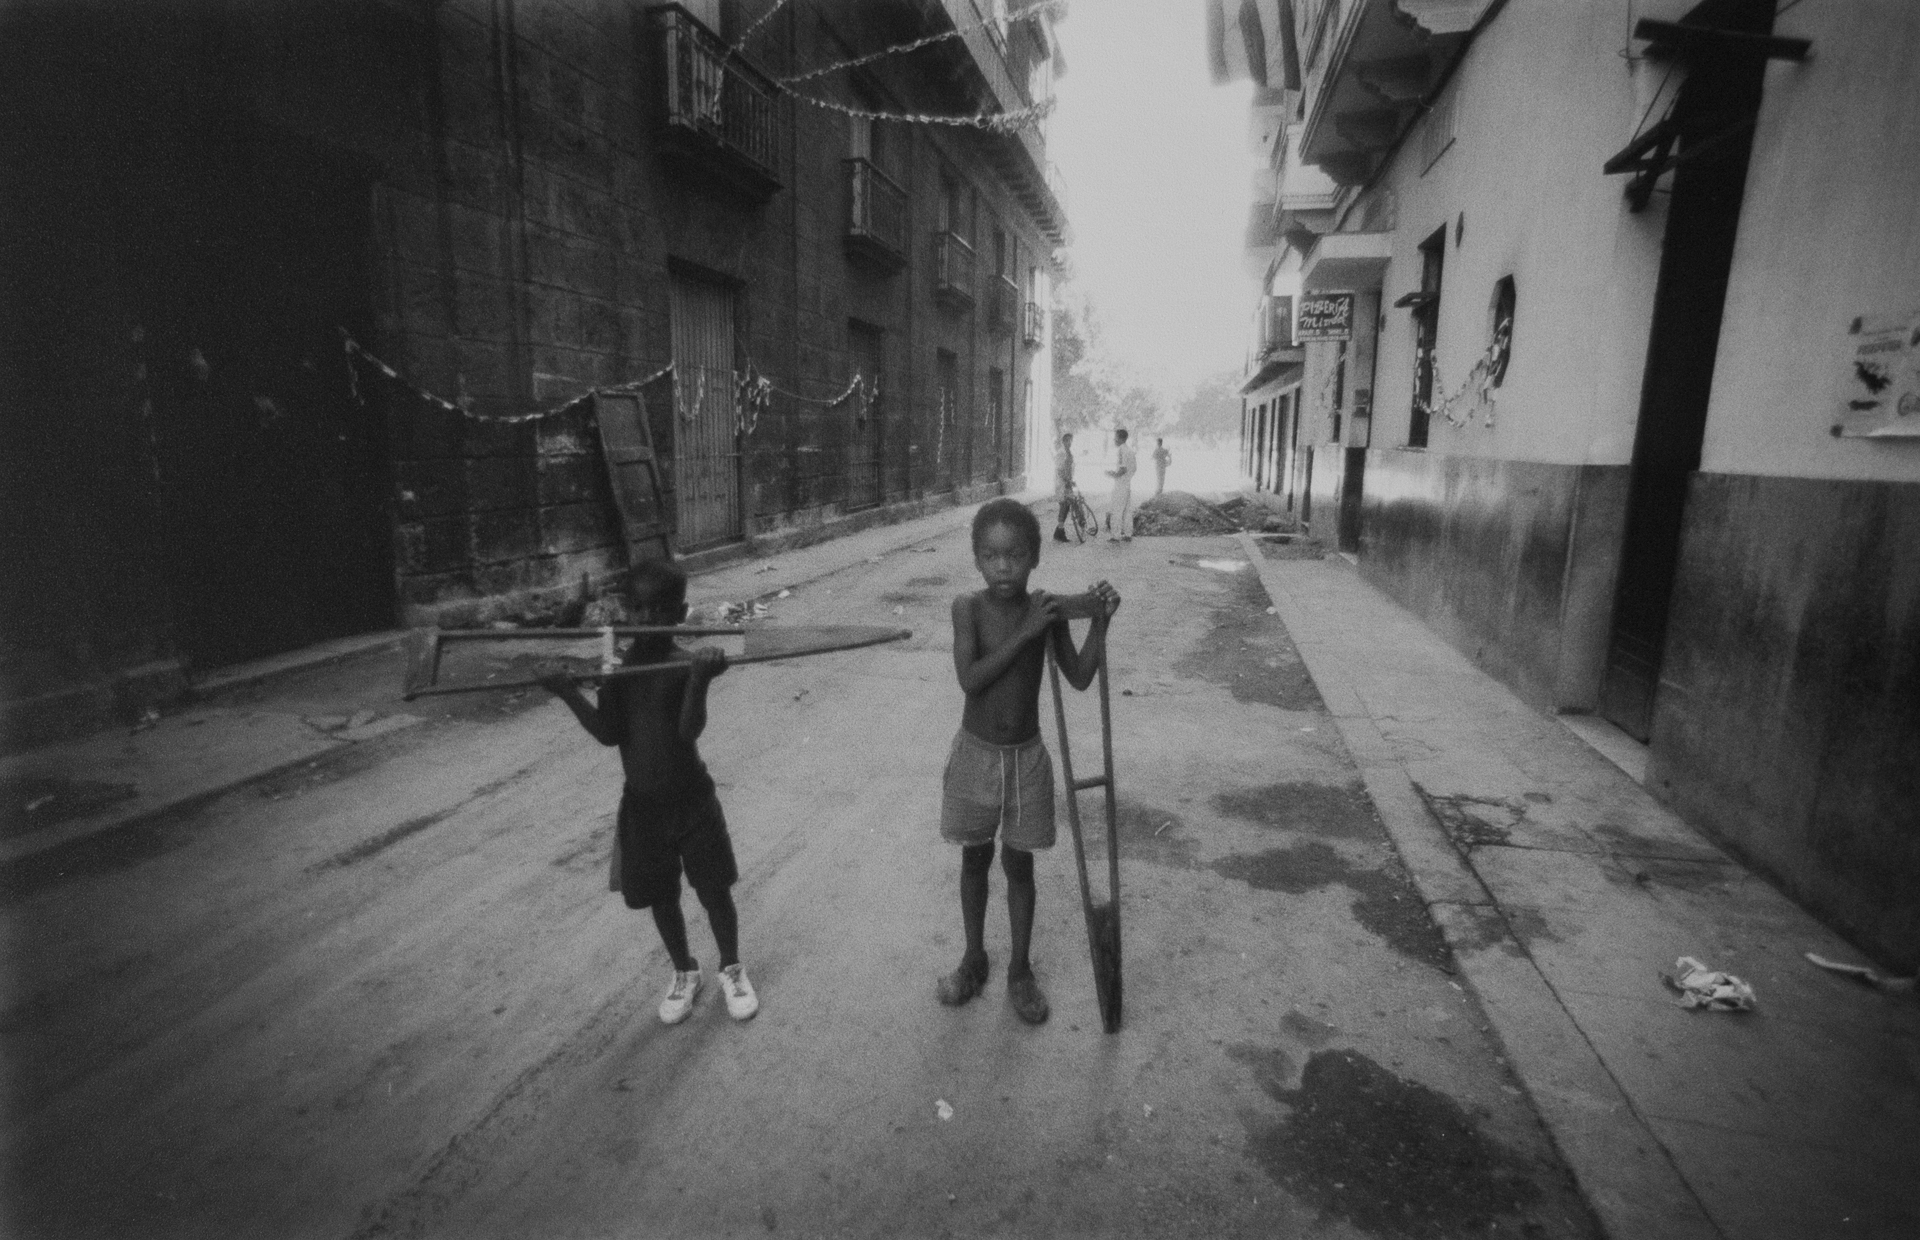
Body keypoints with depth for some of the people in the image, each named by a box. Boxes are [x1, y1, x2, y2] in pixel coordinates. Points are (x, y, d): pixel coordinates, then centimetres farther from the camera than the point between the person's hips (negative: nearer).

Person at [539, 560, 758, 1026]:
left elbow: (689, 730, -24)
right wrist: (568, 693, -25)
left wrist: (700, 680, -39)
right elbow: (609, 734, -13)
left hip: (693, 800, -3)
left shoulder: (686, 664, -12)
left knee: (715, 891, 10)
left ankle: (732, 969, 35)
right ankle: (684, 973, 40)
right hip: (641, 804, 3)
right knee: (661, 898, 16)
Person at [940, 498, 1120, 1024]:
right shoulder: (968, 607, -15)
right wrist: (1025, 633, -29)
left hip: (1026, 757, 1)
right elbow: (970, 680, -25)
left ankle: (1020, 970, 31)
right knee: (974, 860, 16)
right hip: (975, 754, -1)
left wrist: (1100, 623, -19)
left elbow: (1079, 678, -7)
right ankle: (974, 959, 36)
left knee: (1019, 865, 13)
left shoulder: (1045, 610, -9)